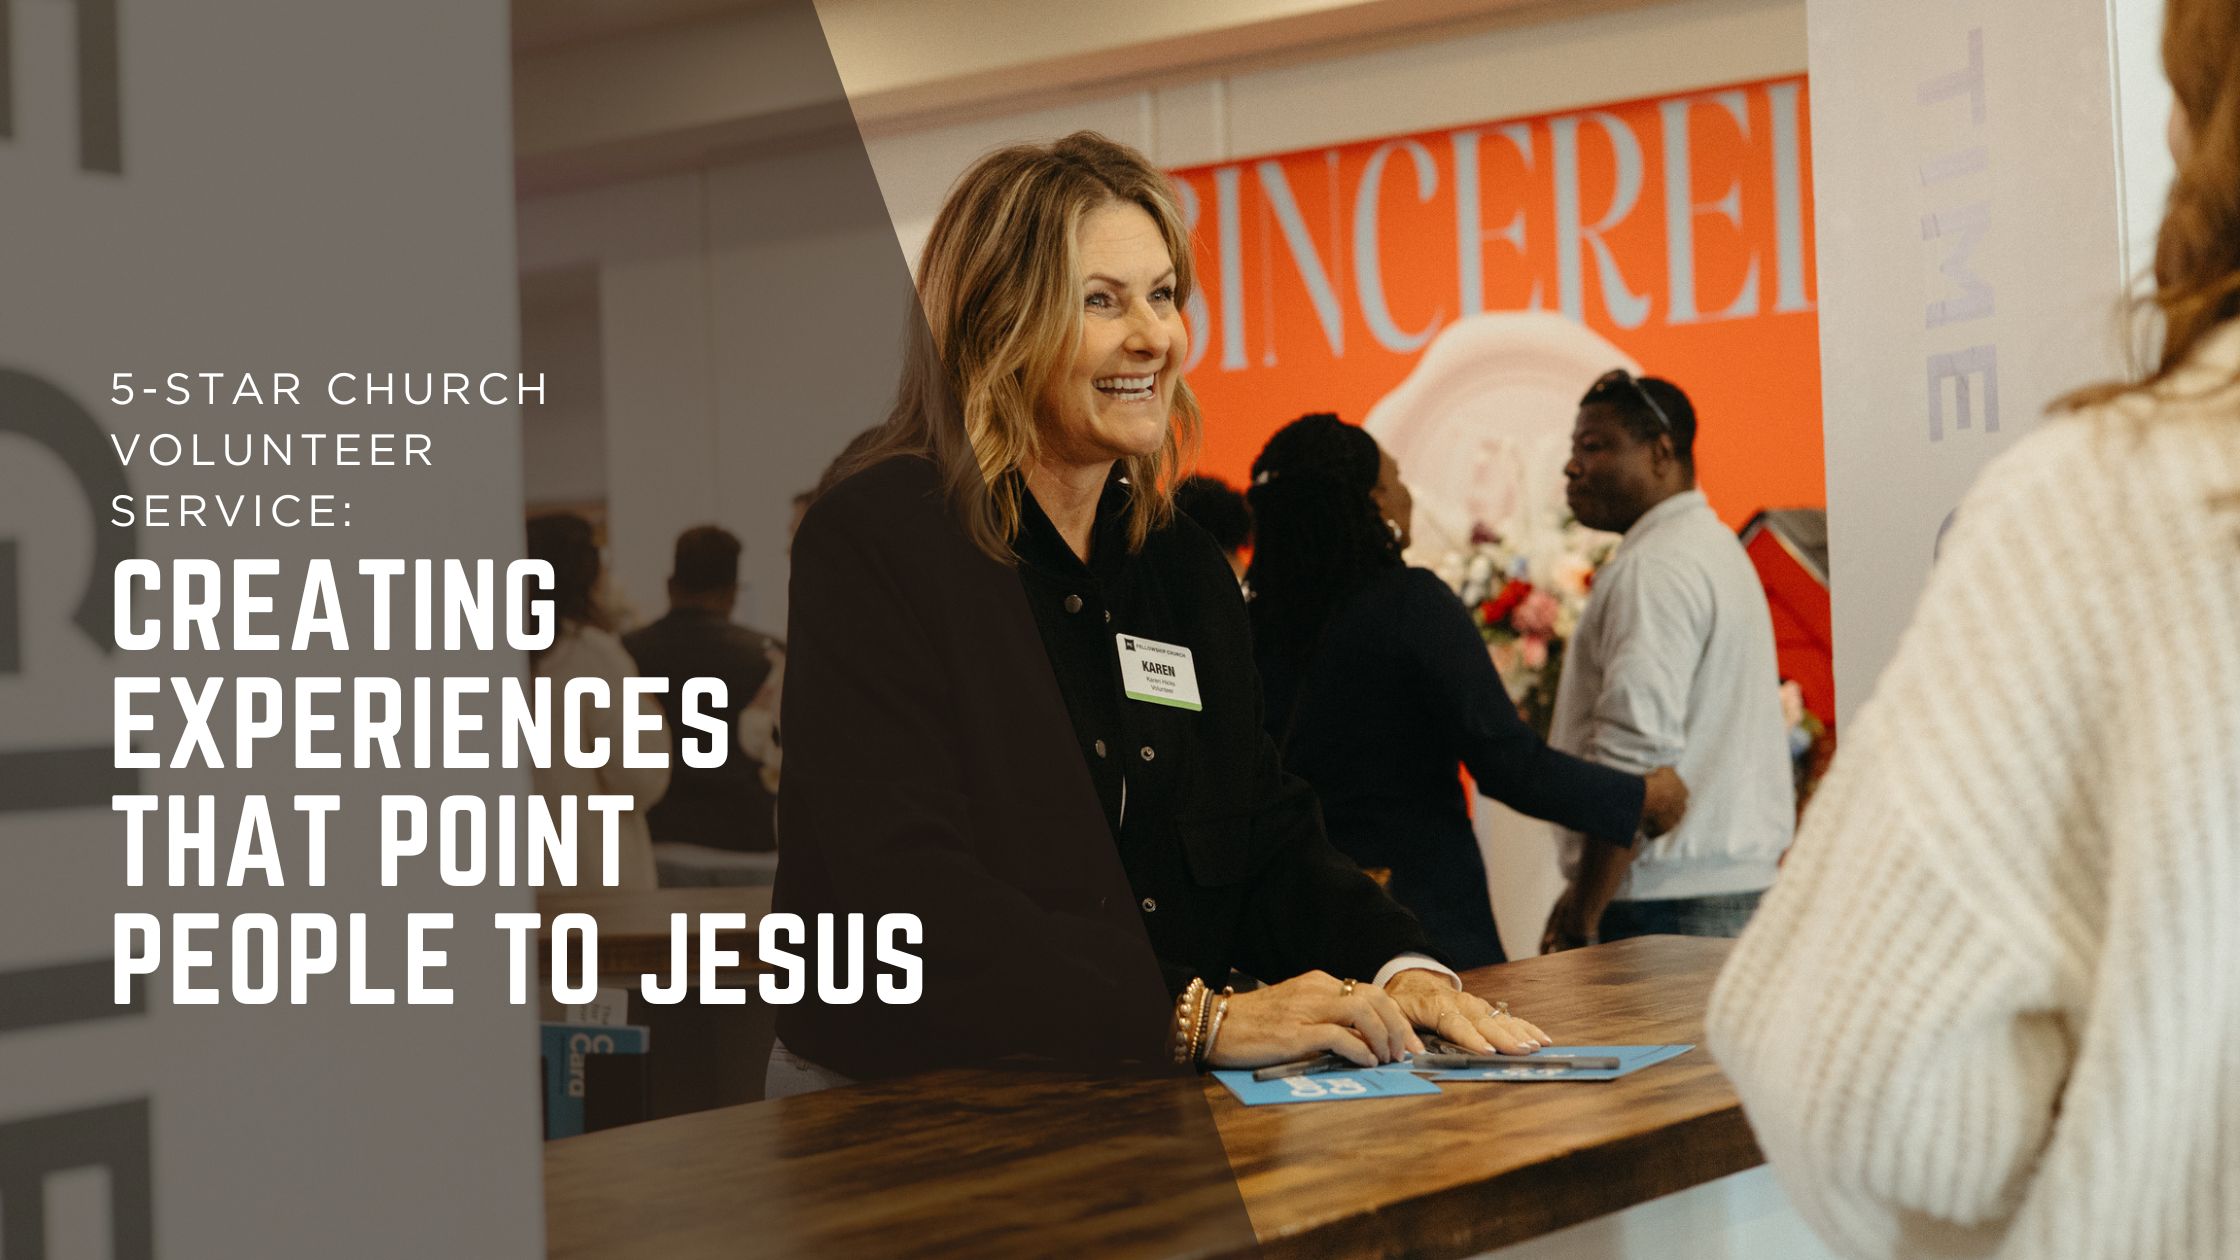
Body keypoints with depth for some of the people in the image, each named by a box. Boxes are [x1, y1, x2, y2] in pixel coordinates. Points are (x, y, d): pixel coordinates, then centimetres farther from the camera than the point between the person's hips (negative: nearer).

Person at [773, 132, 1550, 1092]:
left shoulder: (1184, 566, 13)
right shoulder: (872, 544, -9)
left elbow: (1269, 841, 11)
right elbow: (906, 896, -19)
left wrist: (1398, 968, -10)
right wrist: (1202, 1018, -25)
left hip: (1146, 1106, 5)